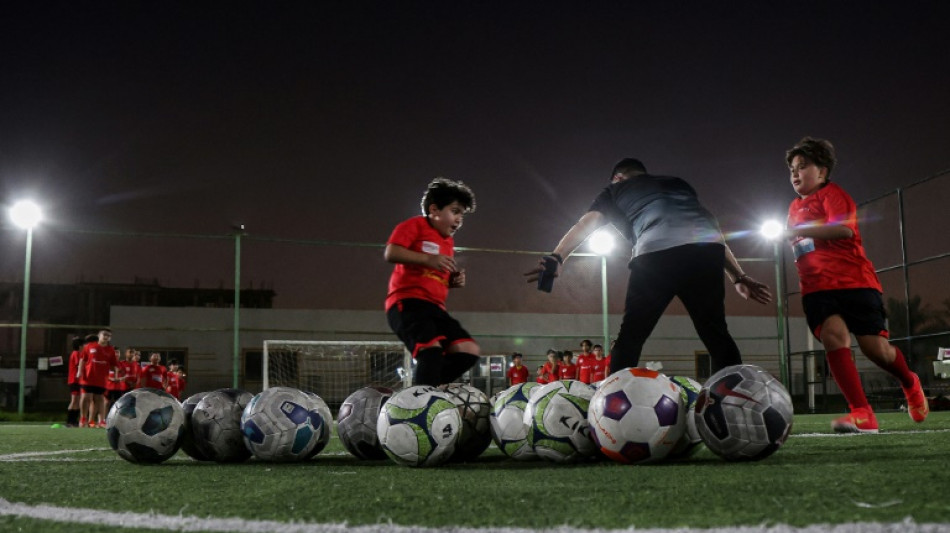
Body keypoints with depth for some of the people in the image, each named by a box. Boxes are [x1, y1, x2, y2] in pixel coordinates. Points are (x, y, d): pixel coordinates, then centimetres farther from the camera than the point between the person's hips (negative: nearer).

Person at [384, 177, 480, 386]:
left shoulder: (448, 243, 26)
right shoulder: (415, 225, 1)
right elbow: (391, 253, -14)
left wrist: (455, 281, 14)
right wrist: (429, 260, -20)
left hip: (434, 307, 9)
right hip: (408, 302, -9)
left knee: (469, 351, -2)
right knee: (431, 348, -30)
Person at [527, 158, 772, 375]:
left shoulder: (616, 189, 31)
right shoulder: (677, 183, 40)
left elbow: (585, 224, 15)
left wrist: (555, 258, 2)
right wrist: (739, 277, 35)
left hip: (657, 253, -3)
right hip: (706, 249, 3)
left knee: (630, 338, 9)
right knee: (716, 334, 14)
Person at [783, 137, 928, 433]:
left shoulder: (832, 194, 0)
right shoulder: (795, 207, 22)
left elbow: (844, 229, -21)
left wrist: (796, 231, -24)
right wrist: (790, 239, 18)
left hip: (853, 279, -5)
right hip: (816, 286, 5)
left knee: (875, 347, -7)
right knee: (833, 334, -23)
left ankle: (910, 384, 29)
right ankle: (862, 414, -28)